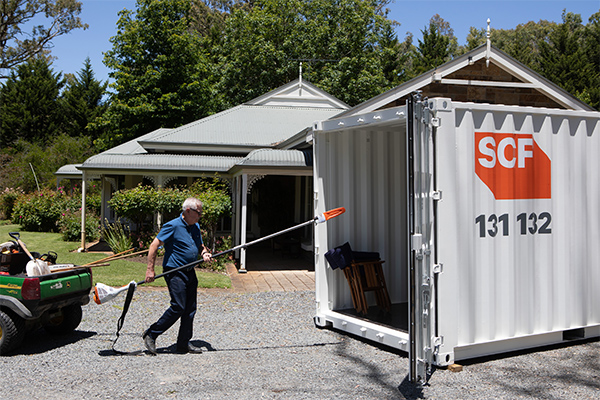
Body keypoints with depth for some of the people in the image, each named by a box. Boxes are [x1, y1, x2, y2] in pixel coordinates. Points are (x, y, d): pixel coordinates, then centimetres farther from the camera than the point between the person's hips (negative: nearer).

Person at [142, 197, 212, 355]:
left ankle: (184, 343, 17)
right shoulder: (173, 226, -11)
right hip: (175, 272, -8)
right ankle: (151, 335, 3)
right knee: (178, 308, -12)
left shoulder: (196, 227, 13)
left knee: (190, 309, 7)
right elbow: (154, 245, -13)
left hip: (190, 272, 8)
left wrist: (204, 253, 2)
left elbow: (200, 245, 26)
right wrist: (150, 270, -18)